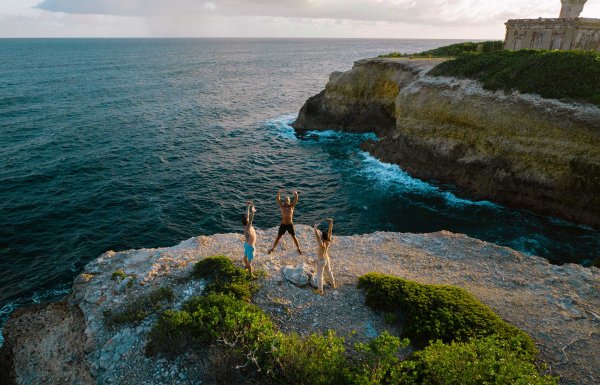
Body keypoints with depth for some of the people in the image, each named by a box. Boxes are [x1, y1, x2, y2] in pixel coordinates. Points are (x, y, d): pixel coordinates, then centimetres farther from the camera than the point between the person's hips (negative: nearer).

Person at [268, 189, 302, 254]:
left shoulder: (292, 206, -3)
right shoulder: (282, 206, -3)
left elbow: (296, 200, -18)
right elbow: (278, 200, -19)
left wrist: (296, 194, -39)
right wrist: (278, 193, -37)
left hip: (290, 224, 0)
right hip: (283, 224, 0)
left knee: (294, 237, 5)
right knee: (278, 237, 8)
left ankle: (298, 249, 18)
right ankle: (272, 248, 21)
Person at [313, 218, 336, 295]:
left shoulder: (321, 244, -34)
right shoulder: (328, 241, -17)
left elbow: (317, 236, -45)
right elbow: (330, 231, -14)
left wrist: (315, 228, -43)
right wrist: (331, 223, -13)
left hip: (321, 261, -7)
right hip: (327, 259, 7)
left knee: (319, 275, 9)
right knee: (329, 271, 28)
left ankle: (320, 290, 20)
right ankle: (333, 284, 48)